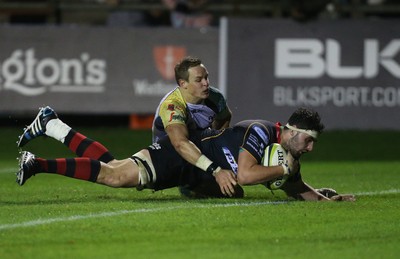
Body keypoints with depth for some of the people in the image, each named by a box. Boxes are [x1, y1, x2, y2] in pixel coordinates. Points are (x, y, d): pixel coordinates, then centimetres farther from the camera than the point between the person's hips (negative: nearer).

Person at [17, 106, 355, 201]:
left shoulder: (287, 150, 4)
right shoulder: (261, 132, -24)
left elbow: (296, 189, 16)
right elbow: (245, 175, -36)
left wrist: (326, 198, 0)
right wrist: (284, 169, -26)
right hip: (180, 154, -8)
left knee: (112, 167, 10)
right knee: (113, 175, -18)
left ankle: (53, 126, 18)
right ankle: (36, 164, -12)